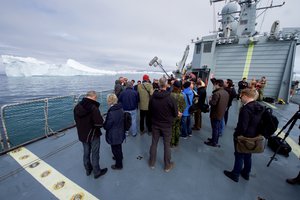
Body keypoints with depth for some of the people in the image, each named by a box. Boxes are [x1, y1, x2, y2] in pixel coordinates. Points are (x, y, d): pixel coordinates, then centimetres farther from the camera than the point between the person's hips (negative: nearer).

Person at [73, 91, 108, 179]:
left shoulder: (77, 106, -3)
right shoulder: (93, 107, -27)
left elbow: (76, 120, 8)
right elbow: (100, 123, -28)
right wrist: (94, 125, -6)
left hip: (82, 134, 7)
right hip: (93, 135, -6)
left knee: (86, 153, 23)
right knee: (95, 154, 11)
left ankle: (88, 170, 42)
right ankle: (97, 172, 29)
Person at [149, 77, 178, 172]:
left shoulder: (153, 97, -12)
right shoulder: (170, 98, -21)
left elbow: (150, 110, 2)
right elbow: (175, 113, -10)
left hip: (155, 124, 3)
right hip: (167, 125, -2)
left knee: (154, 143, 18)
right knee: (166, 145, 13)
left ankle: (152, 163, 37)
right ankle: (167, 166, 32)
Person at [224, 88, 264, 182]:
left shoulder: (246, 109, -27)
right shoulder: (259, 107, 0)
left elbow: (242, 126, -27)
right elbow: (258, 122, 9)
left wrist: (236, 135, -13)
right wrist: (255, 133, 17)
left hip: (244, 137, -8)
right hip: (253, 137, 8)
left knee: (239, 156, 9)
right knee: (248, 155, 23)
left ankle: (235, 175, 27)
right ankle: (246, 173, 42)